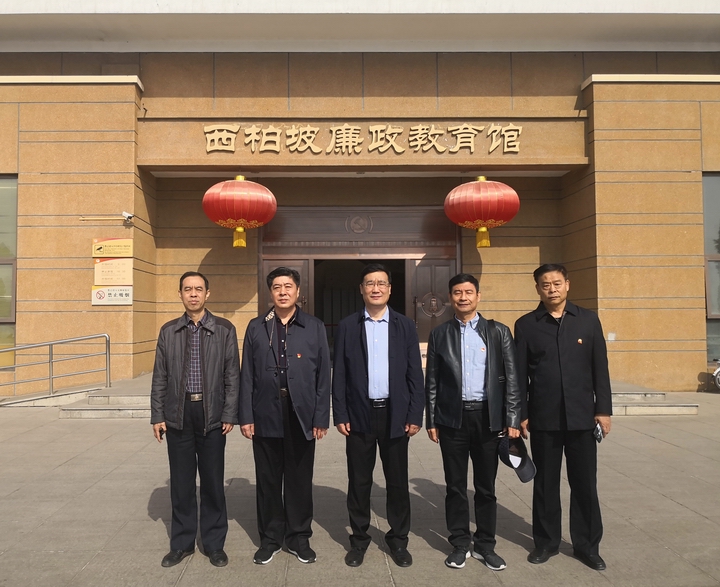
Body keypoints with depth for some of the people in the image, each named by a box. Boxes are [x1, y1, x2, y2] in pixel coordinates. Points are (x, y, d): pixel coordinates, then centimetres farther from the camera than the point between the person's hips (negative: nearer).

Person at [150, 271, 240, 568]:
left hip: (211, 414, -2)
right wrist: (157, 416, 2)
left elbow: (232, 375, -1)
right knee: (181, 481, 11)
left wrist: (229, 414, -6)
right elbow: (160, 377, 7)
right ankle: (182, 542, 26)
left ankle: (214, 542, 23)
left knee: (213, 481, 7)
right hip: (178, 414, 2)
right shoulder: (169, 331, 6)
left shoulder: (224, 329, -1)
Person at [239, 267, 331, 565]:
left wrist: (321, 418, -4)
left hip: (301, 416, -1)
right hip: (266, 416, 1)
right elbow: (247, 376, 4)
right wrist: (246, 416, -2)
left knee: (299, 480, 10)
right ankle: (270, 538, 27)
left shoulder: (314, 327, 2)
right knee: (268, 480, 11)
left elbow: (323, 376, 0)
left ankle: (299, 537, 26)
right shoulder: (256, 327, 6)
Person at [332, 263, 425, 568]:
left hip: (395, 414, 1)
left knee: (397, 481, 10)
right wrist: (339, 415, -4)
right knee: (359, 481, 9)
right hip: (360, 414, 0)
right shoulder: (347, 326, 1)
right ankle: (359, 538, 26)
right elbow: (339, 375, 1)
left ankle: (398, 539, 26)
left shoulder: (405, 325, 3)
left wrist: (415, 415, -3)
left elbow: (415, 374, 2)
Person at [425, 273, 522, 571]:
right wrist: (431, 420, 2)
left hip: (487, 417, 0)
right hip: (452, 418, 0)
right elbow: (432, 381, 5)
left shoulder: (498, 332, 4)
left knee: (486, 487, 10)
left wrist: (512, 419, -4)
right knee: (456, 486, 9)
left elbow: (511, 378, 2)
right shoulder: (439, 334, 5)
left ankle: (485, 545, 25)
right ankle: (460, 544, 23)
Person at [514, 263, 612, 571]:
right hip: (543, 417, 0)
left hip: (581, 416, 1)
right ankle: (546, 541, 27)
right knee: (545, 483, 11)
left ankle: (587, 545, 25)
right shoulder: (526, 325, 0)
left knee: (584, 483, 10)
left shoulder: (588, 320, 3)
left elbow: (600, 368, 3)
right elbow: (520, 373, 0)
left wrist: (603, 409, -1)